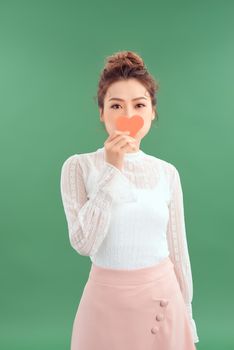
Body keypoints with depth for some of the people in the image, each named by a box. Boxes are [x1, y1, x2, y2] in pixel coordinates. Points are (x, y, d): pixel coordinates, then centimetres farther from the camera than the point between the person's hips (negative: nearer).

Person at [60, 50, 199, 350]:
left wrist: (186, 312, 9)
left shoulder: (168, 172, -2)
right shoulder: (78, 166, -9)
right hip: (107, 300, -2)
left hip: (163, 297, 3)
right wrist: (112, 169, -22)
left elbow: (178, 249, 4)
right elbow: (83, 244, -18)